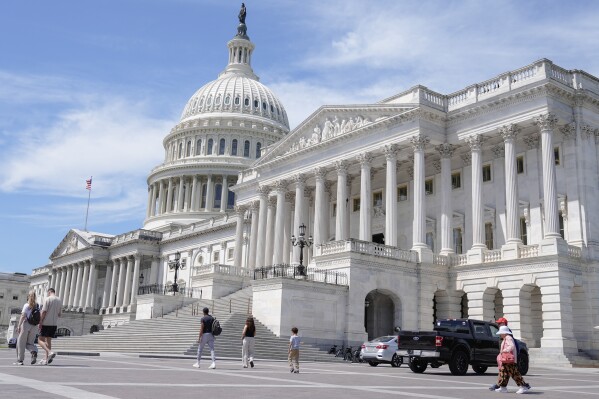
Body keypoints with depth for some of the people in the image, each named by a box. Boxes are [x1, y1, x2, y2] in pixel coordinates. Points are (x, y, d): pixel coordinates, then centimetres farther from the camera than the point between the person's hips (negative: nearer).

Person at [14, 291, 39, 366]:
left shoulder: (27, 305, -5)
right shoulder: (37, 306, 9)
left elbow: (23, 316, -14)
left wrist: (18, 326, -15)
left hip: (26, 325, -4)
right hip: (34, 326, 4)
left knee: (21, 343, 8)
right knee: (29, 343, 13)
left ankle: (20, 360, 11)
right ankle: (34, 352, -18)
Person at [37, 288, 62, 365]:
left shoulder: (48, 299, -8)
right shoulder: (59, 300, 10)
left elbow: (44, 312, -13)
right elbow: (60, 315, 12)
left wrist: (40, 322, -8)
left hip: (46, 323, -6)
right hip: (54, 323, 6)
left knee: (40, 339, 0)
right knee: (48, 340, 13)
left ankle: (50, 352, -21)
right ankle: (46, 359, 13)